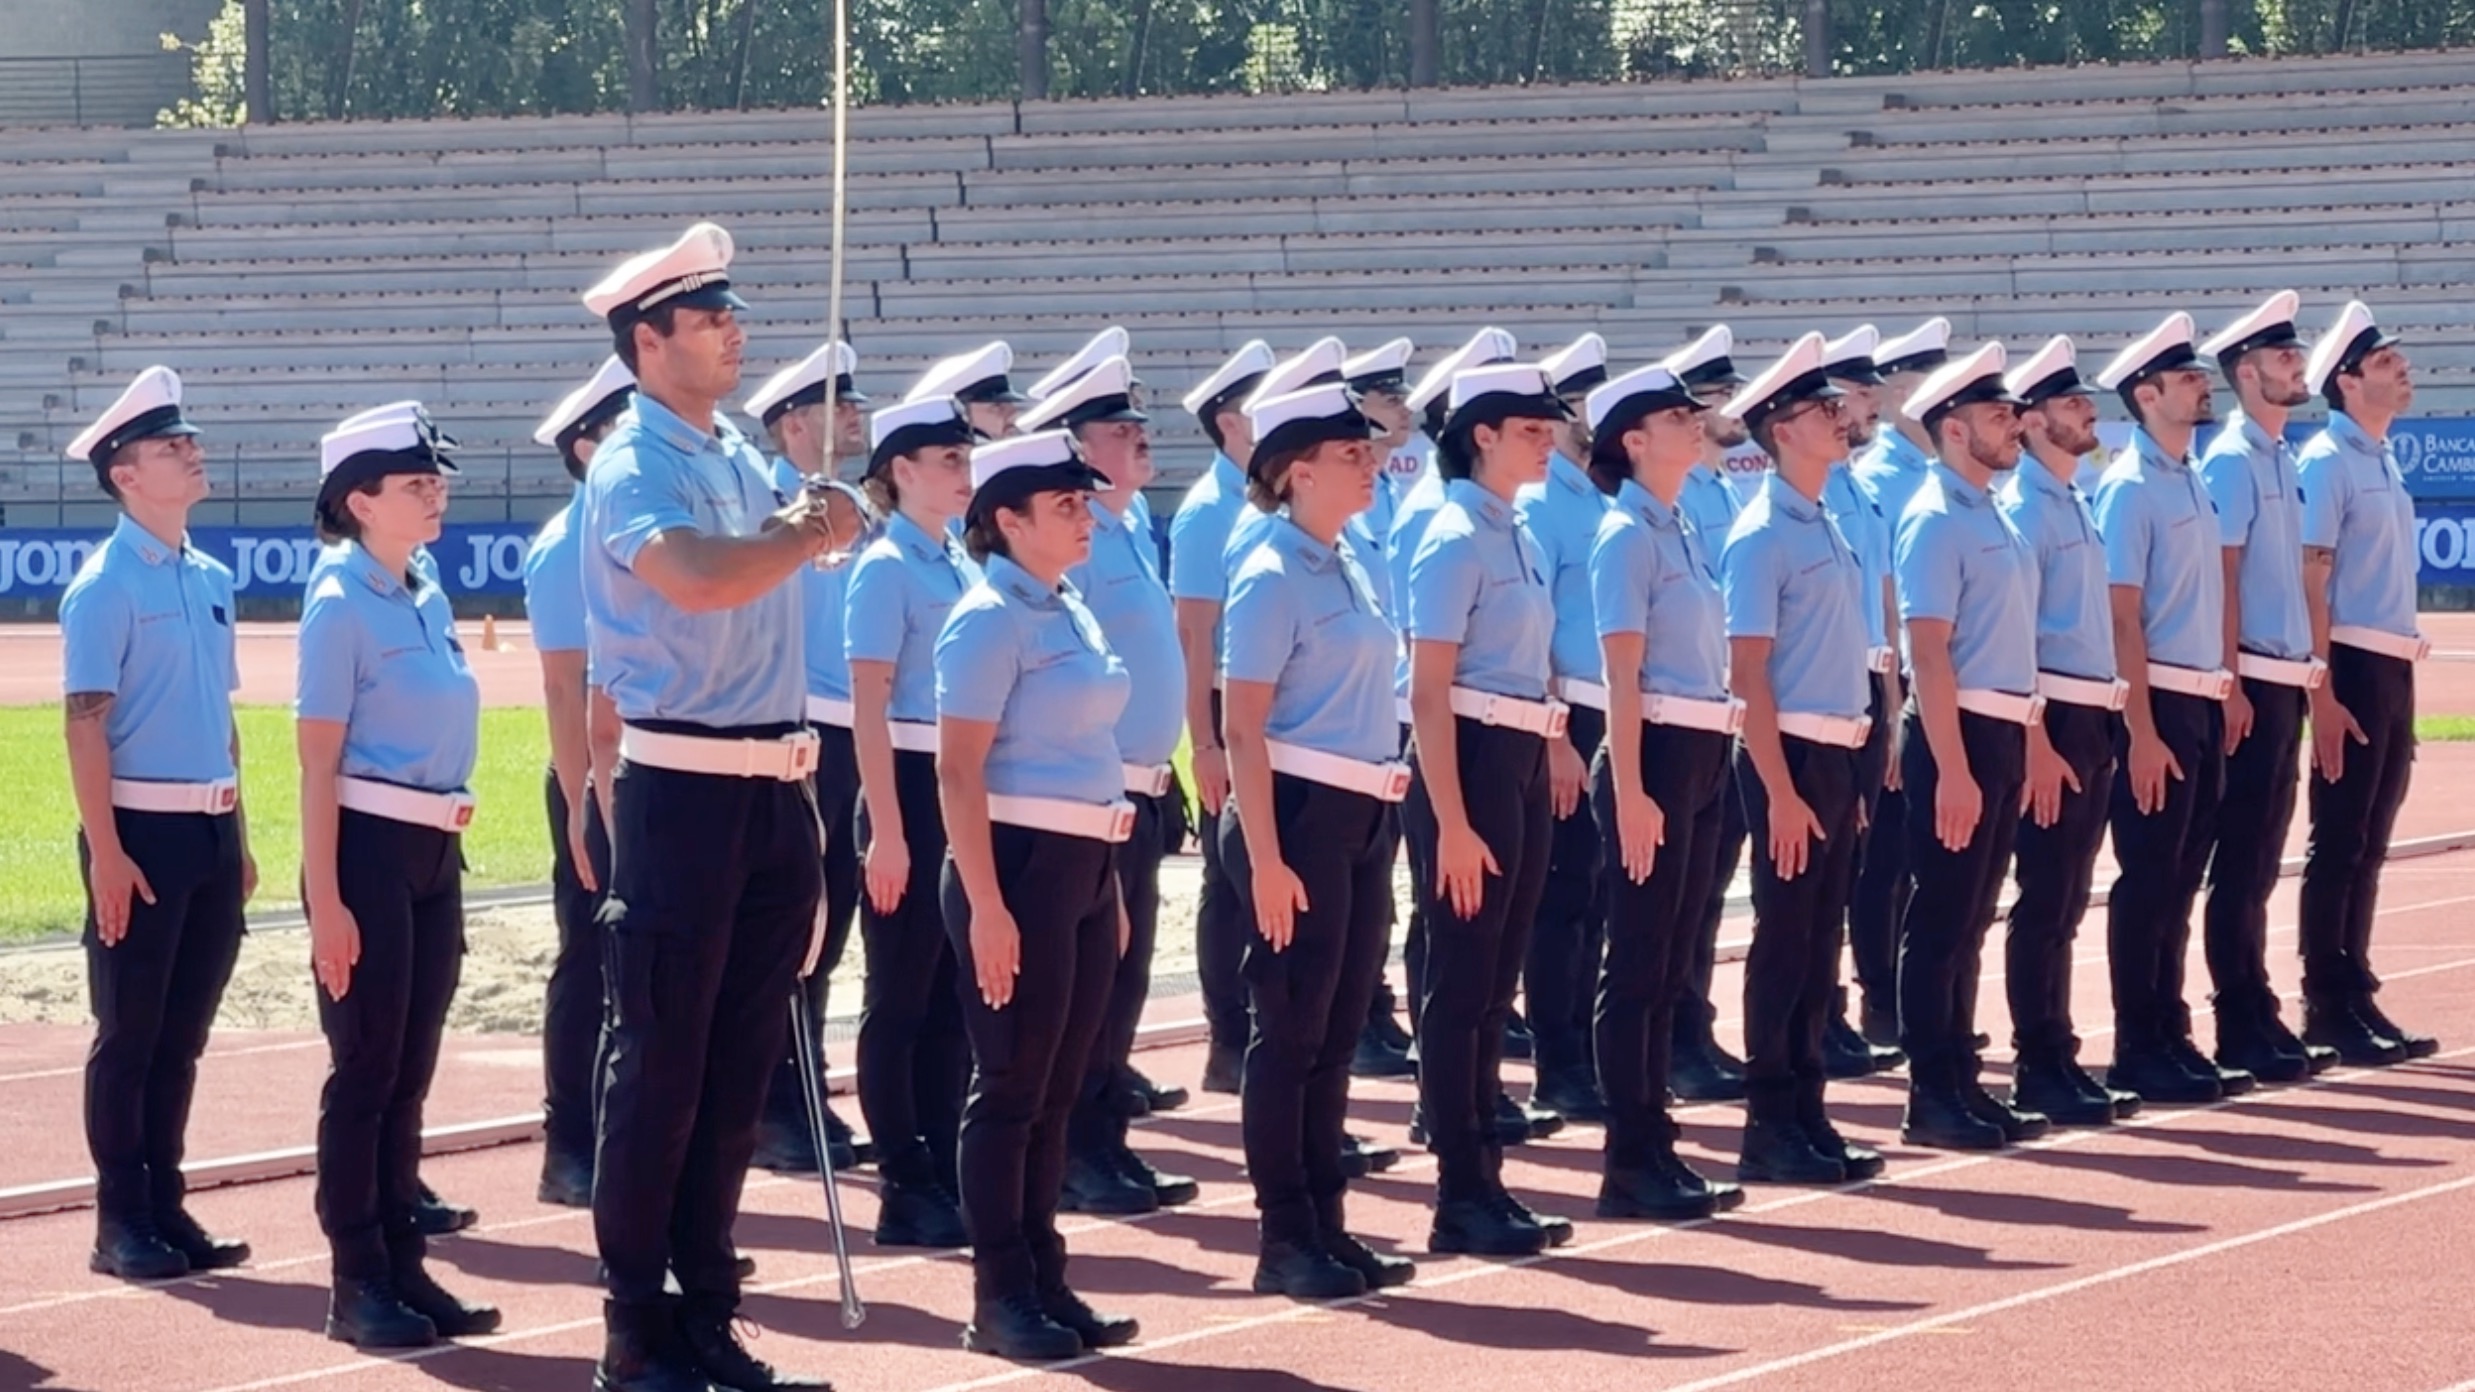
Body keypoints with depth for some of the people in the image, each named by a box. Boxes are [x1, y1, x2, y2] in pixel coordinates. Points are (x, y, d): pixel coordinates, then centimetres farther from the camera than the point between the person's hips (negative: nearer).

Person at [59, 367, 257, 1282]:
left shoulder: (210, 579, 11)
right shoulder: (105, 586, -11)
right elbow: (86, 724, -14)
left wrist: (238, 837, 16)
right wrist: (106, 853, -18)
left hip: (213, 830, 7)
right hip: (142, 829, -7)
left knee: (183, 1034, 11)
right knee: (129, 1034, 1)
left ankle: (165, 1207, 19)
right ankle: (121, 1223, 7)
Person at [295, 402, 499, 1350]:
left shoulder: (427, 596, 11)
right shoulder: (341, 605, -11)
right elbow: (319, 763, -13)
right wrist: (327, 903, -18)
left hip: (434, 853, 7)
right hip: (370, 849, -7)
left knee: (410, 1075, 11)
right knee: (366, 1071, -1)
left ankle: (402, 1269, 17)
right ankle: (357, 1285, 5)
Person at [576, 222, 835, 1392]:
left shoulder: (739, 455, 14)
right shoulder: (635, 465, -11)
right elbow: (700, 580, -32)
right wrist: (810, 535, -16)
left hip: (773, 788, 8)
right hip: (684, 791, -8)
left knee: (738, 1071, 11)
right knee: (661, 1066, -3)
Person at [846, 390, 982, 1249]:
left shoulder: (958, 566, 12)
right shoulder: (886, 569, -11)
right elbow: (869, 710, -15)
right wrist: (887, 833, -19)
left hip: (966, 792, 8)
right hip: (911, 790, -8)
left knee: (953, 998, 10)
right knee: (901, 1000, -1)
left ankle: (946, 1172, 16)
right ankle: (905, 1191, 3)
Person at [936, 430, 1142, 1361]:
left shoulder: (1070, 613, 13)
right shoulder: (990, 620, -12)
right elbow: (959, 772, -17)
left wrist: (1109, 889, 19)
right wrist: (986, 905, -22)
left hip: (1085, 866, 8)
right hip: (1020, 864, -8)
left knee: (1057, 1092, 11)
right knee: (1011, 1088, -2)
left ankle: (1045, 1282, 17)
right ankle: (1000, 1298, 3)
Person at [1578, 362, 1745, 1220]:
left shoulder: (1685, 531, 15)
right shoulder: (1627, 536, -11)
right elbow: (1623, 676, -15)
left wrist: (1711, 763, 13)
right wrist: (1630, 792, -19)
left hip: (1704, 757, 9)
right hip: (1656, 754, -9)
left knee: (1669, 967, 10)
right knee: (1639, 965, -4)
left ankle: (1654, 1151, 15)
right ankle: (1630, 1165, -1)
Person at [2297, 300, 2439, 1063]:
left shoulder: (2382, 459, 15)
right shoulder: (2327, 462, -11)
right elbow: (2310, 582, -15)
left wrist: (2404, 673, 16)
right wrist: (2323, 694, -20)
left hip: (2394, 668, 8)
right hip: (2353, 665, -8)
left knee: (2369, 844, 12)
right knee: (2339, 843, -4)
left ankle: (2356, 995, 17)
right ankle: (2327, 1007, 0)